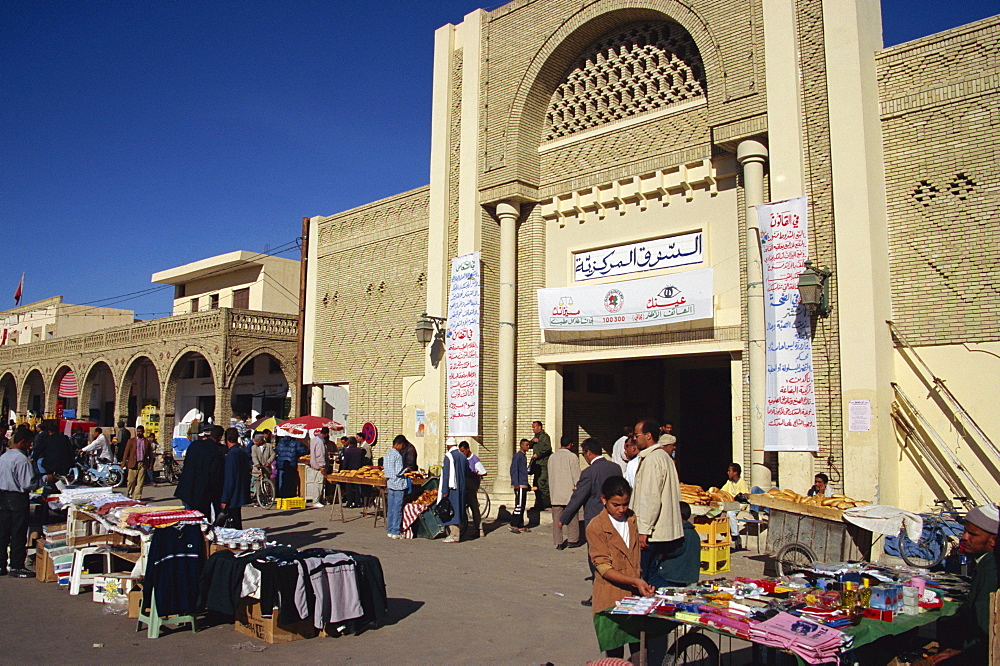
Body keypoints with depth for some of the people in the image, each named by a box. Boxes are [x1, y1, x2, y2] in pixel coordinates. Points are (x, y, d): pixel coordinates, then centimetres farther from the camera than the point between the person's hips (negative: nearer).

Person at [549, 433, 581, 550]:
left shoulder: (552, 457, 7)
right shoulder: (572, 457, -9)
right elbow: (576, 476, -8)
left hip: (555, 493, 4)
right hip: (569, 492, -4)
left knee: (557, 519, 6)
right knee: (572, 517, 10)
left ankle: (559, 542, 6)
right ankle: (572, 539, 13)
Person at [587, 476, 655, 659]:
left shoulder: (632, 519, 7)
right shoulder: (595, 527, -9)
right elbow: (603, 567, -13)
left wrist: (643, 584, 6)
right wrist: (634, 581, -23)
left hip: (636, 594, 4)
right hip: (611, 597, -4)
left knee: (639, 648, 6)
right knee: (615, 652, 3)